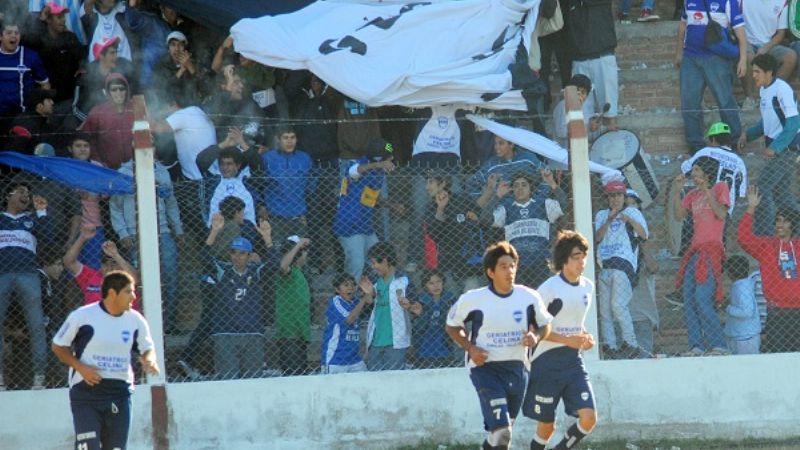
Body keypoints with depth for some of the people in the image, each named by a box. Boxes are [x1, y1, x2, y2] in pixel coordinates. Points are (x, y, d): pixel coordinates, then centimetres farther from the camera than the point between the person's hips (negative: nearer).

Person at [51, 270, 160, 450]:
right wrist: (79, 367, -14)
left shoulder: (135, 320, 3)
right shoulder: (82, 316, -9)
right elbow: (58, 346, 1)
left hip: (120, 393, 4)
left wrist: (149, 361, -8)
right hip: (86, 390, -4)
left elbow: (147, 349, 16)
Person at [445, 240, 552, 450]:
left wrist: (536, 337, -10)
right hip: (485, 368, -4)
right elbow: (452, 326, 7)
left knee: (499, 432, 16)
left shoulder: (529, 297, -2)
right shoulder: (472, 299, -8)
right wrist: (470, 348, -10)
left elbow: (545, 324, 13)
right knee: (501, 431, -18)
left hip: (517, 369, 4)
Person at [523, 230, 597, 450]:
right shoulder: (549, 288, -13)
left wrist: (585, 337, 2)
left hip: (574, 360, 5)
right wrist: (567, 340, -21)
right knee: (546, 426, 2)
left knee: (589, 417, -10)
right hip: (547, 362, -5)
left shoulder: (588, 286, 7)